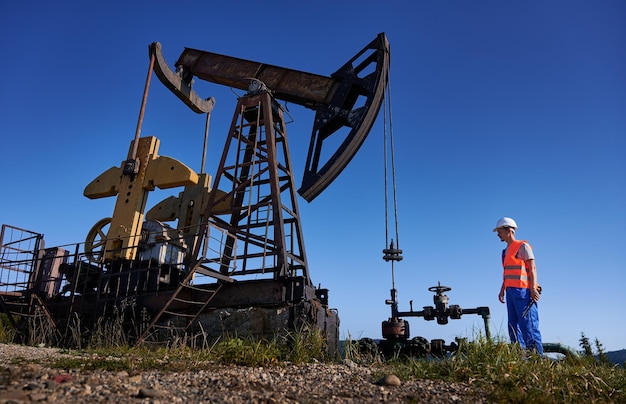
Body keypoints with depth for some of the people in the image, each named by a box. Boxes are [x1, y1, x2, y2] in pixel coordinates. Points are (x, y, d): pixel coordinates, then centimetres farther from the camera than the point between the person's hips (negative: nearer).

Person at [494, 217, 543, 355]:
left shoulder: (522, 246, -1)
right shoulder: (506, 251, 22)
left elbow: (532, 268, -8)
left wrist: (533, 288, -17)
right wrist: (502, 290, 18)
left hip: (522, 291, -9)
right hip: (511, 292, 9)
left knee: (527, 324, -10)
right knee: (513, 325, 8)